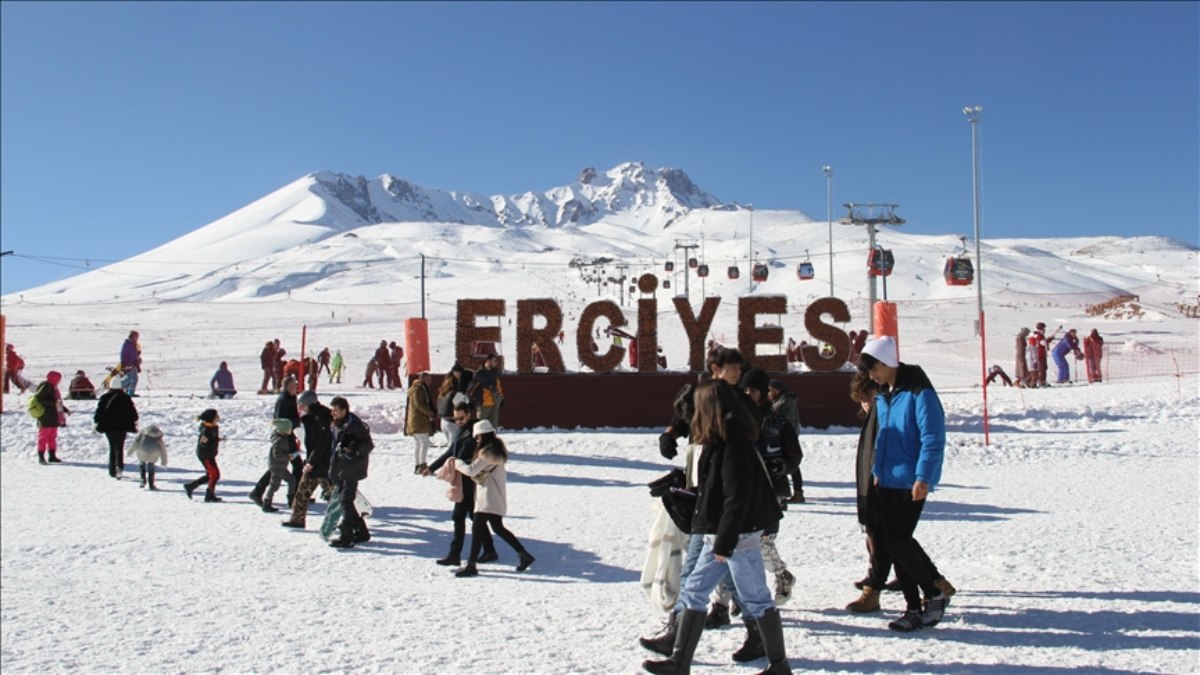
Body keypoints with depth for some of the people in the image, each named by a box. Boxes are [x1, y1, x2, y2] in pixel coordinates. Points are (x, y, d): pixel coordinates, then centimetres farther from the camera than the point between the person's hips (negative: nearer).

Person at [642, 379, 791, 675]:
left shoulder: (735, 444, -20)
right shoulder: (719, 441, 10)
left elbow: (737, 498, -22)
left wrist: (725, 541, -19)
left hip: (738, 534, -10)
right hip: (718, 532, 10)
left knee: (755, 598, 1)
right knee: (694, 592, 10)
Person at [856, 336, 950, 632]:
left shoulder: (918, 391, -14)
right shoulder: (882, 395, 12)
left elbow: (933, 437, -18)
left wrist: (923, 477, -21)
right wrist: (877, 470, 18)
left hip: (912, 481, -8)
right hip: (888, 480, 9)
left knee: (898, 539, -11)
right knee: (891, 540, 7)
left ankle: (934, 594, 9)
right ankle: (914, 607, 16)